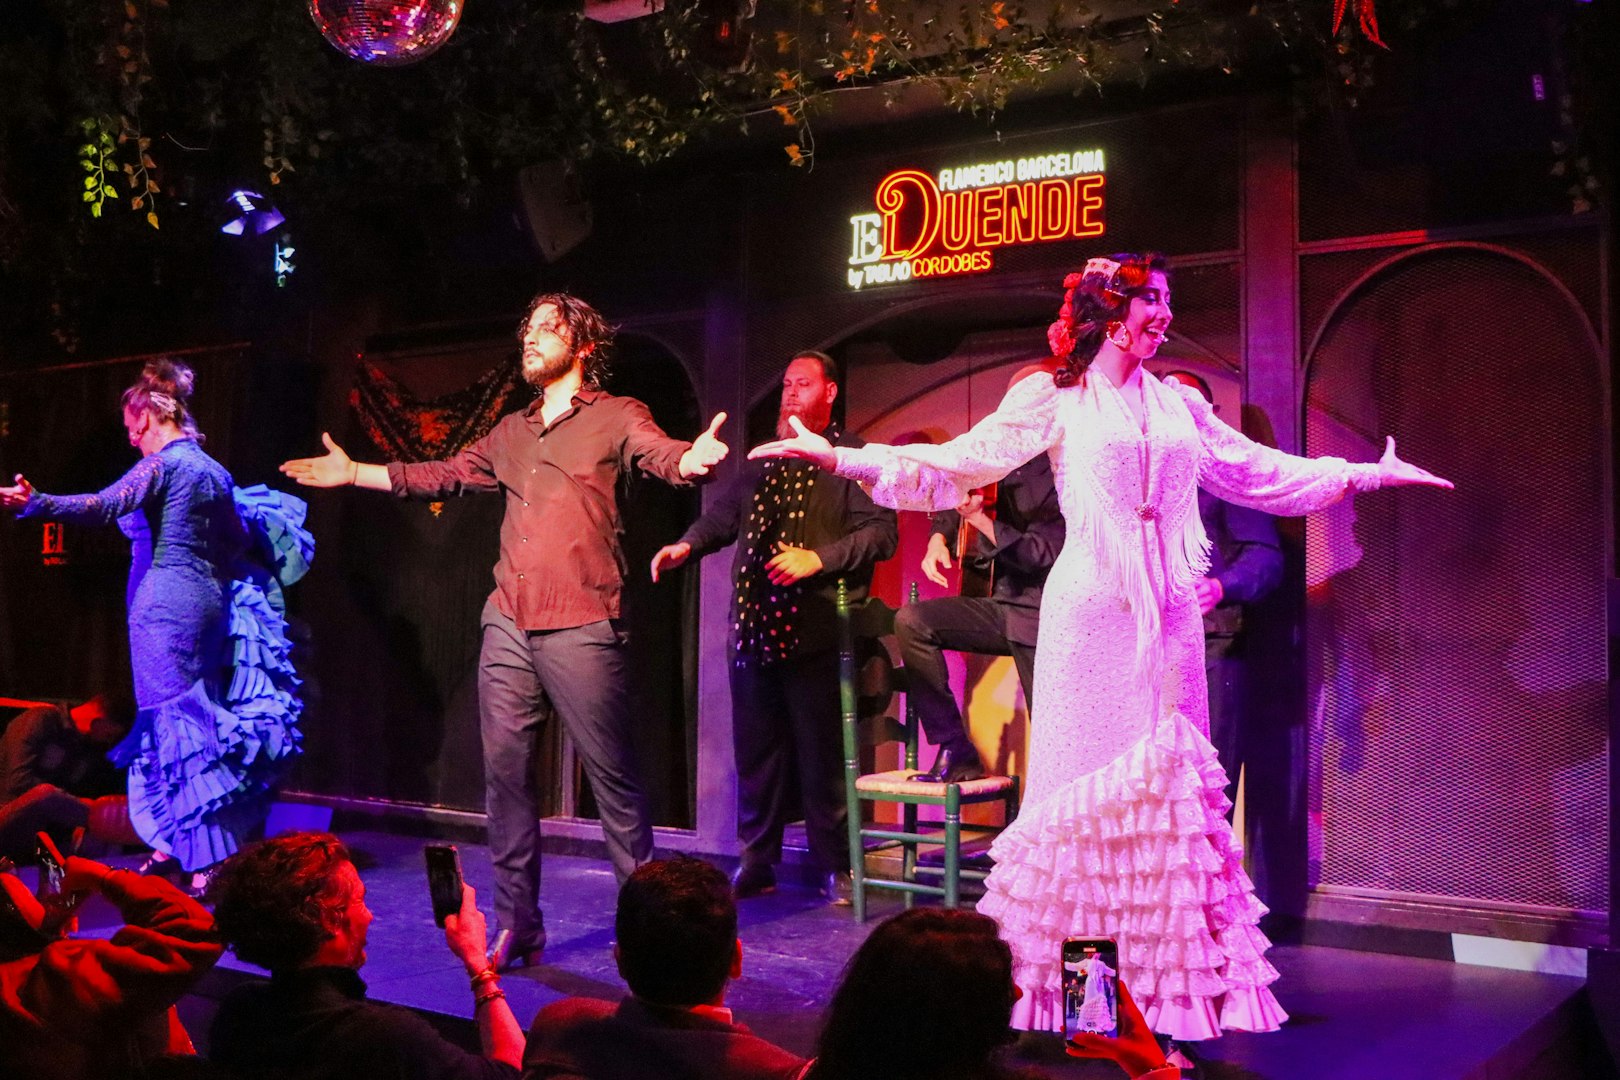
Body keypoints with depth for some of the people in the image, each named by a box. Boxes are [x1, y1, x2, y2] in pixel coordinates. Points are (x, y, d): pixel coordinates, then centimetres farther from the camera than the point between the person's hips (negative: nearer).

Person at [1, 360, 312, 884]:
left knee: (173, 721, -5)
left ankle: (208, 859, -7)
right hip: (210, 601, 8)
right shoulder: (213, 469, 15)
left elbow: (105, 507, -24)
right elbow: (242, 541, 20)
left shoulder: (161, 464, -9)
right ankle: (169, 846, 19)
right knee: (196, 717, 12)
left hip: (166, 601, -8)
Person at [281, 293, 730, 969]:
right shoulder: (512, 432, 20)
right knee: (505, 770, 5)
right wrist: (354, 473, 31)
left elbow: (665, 456, -16)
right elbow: (443, 476, 30)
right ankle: (517, 925, 13)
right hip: (508, 625, 6)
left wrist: (695, 458, -41)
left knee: (612, 774, -1)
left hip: (582, 627, -6)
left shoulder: (615, 417, 2)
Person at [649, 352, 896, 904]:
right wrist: (688, 545, -2)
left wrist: (817, 559, -19)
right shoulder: (762, 460, 21)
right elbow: (723, 516, 18)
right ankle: (755, 863, 19)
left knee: (821, 753, -2)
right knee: (755, 750, 9)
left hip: (814, 631, -5)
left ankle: (835, 869, 11)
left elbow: (881, 531, -8)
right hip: (754, 627, 6)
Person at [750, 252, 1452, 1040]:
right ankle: (1046, 968, 5)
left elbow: (1264, 474, 23)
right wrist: (841, 457, -11)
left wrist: (1367, 474, 25)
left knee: (1170, 783, 3)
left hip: (1169, 619, 4)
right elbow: (959, 462, -2)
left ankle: (1176, 974, 9)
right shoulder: (1056, 399, 3)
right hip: (1092, 613, -4)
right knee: (1083, 781, -3)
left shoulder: (1179, 406, 16)